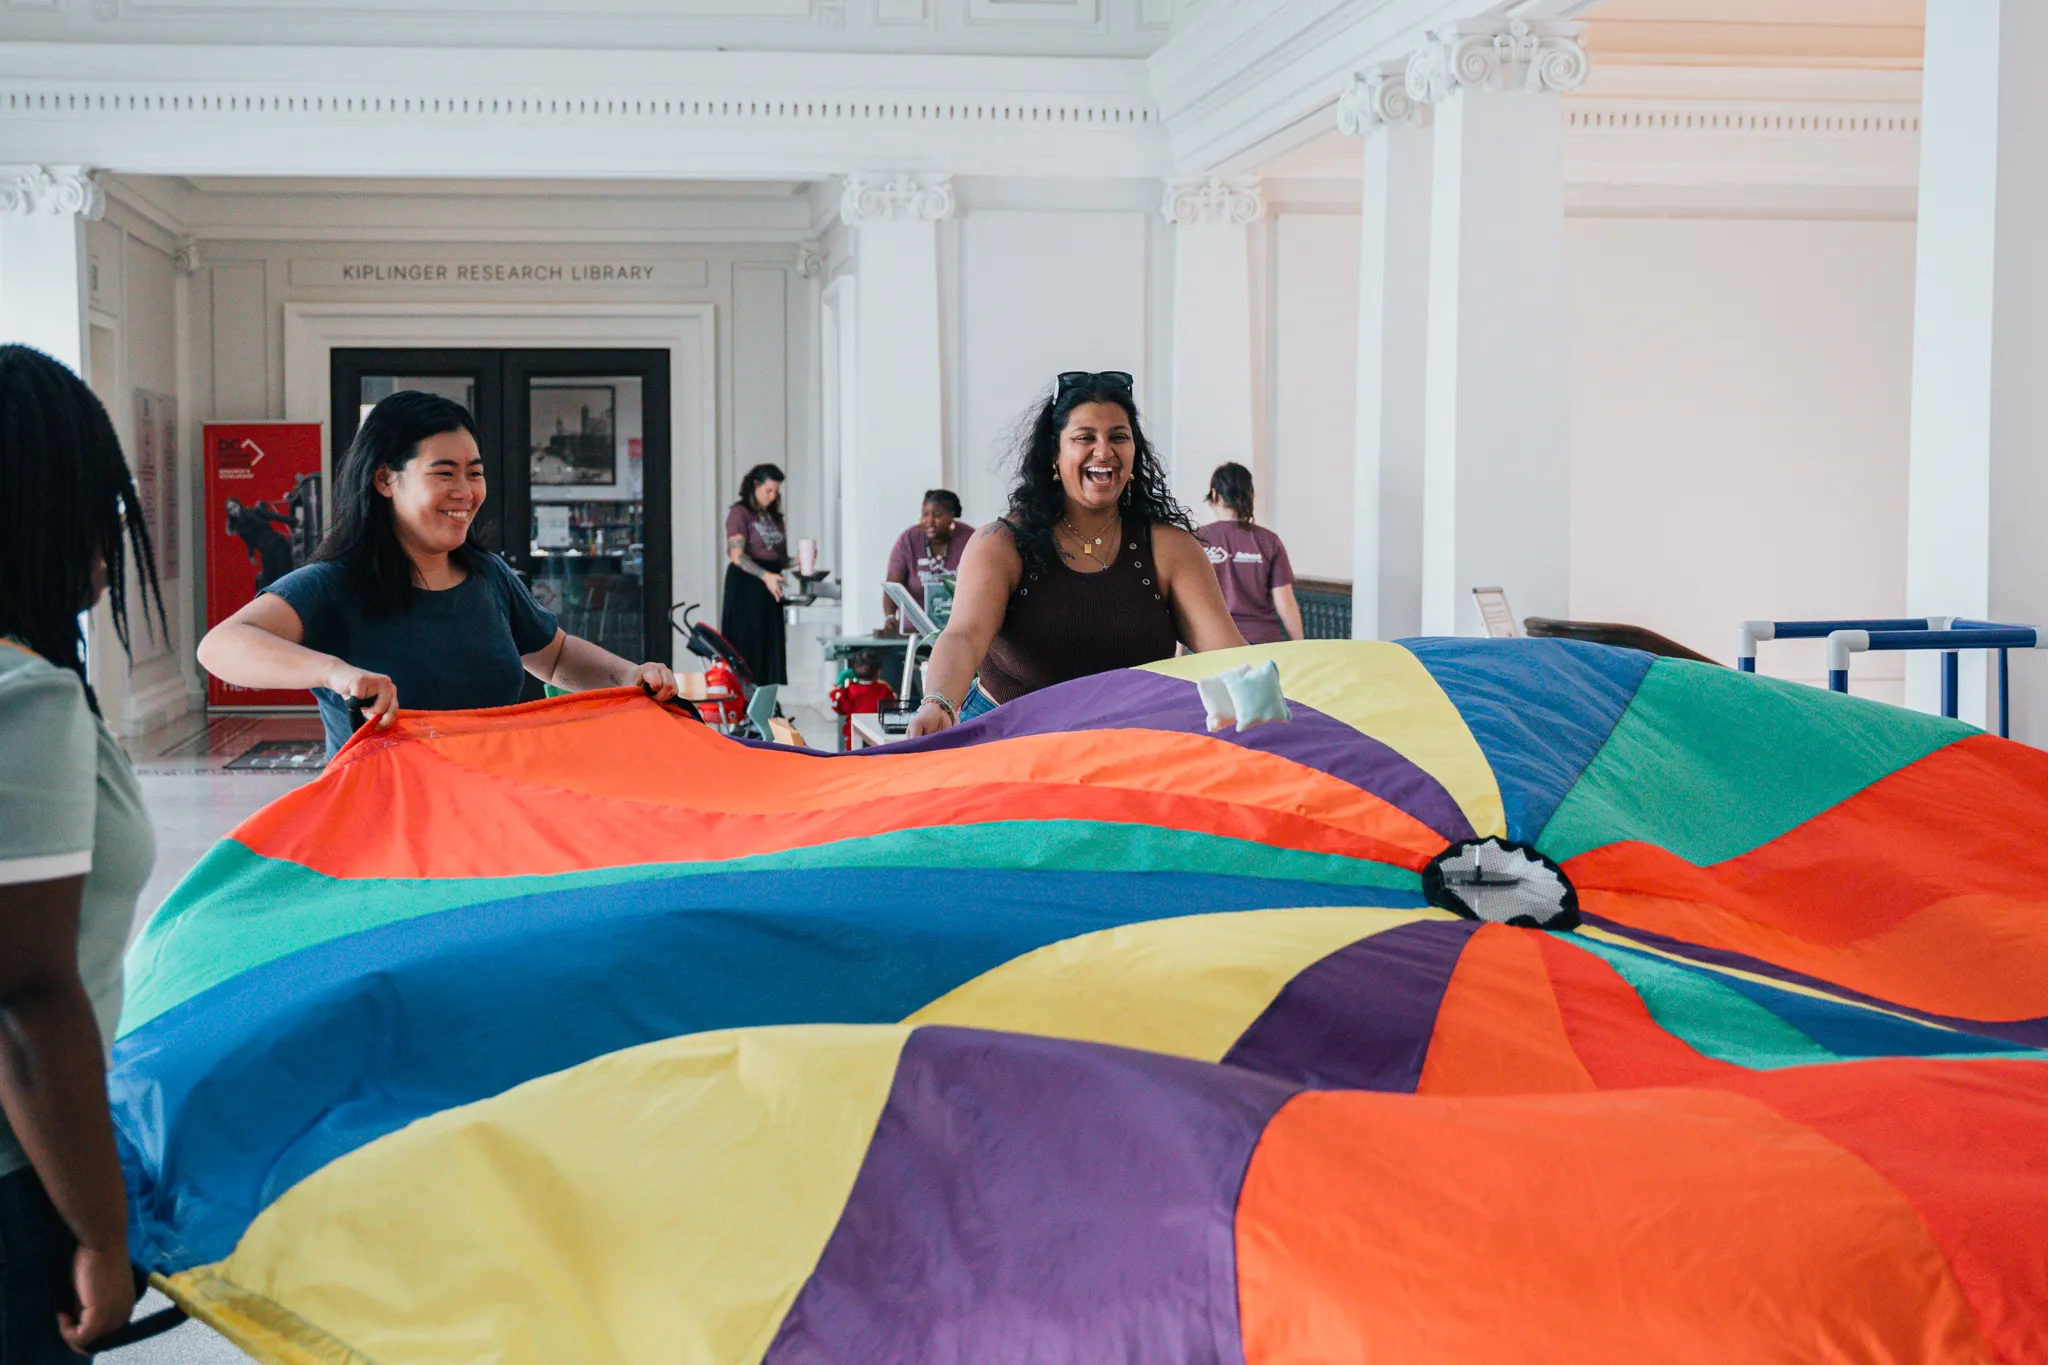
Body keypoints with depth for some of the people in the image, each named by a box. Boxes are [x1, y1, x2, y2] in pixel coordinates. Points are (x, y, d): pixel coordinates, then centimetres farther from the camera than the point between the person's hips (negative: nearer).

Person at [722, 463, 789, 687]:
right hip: (746, 586, -7)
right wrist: (765, 575, -28)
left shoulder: (773, 516, 16)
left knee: (770, 649, 5)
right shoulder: (740, 513, -5)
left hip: (769, 588, 7)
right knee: (747, 646, -6)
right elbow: (737, 555, -16)